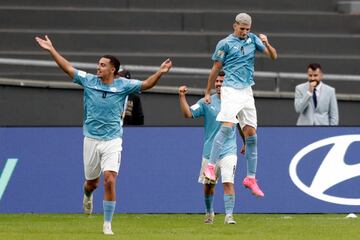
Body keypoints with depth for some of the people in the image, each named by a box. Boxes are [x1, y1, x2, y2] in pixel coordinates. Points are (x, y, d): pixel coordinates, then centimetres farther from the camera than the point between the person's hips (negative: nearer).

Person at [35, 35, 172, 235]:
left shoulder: (123, 85, -2)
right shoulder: (89, 81, 2)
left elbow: (146, 84, -2)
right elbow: (68, 68, 6)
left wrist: (160, 73, -19)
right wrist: (51, 50, 3)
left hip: (112, 141, -2)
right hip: (91, 140, 2)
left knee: (109, 181, -15)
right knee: (92, 182, 12)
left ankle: (107, 224, -6)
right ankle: (87, 196, 52)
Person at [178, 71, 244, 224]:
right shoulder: (206, 102, 0)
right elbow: (188, 114, -10)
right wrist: (182, 97, -21)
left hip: (228, 151, -1)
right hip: (209, 151, 1)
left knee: (228, 182, -16)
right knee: (208, 184, 12)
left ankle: (229, 215, -17)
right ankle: (209, 213, 33)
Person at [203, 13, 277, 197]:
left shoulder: (253, 39, 11)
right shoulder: (225, 44, -2)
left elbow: (273, 56, 9)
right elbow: (215, 69, 4)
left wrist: (267, 44, -12)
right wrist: (207, 92, 8)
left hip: (247, 91, 5)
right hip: (231, 90, -5)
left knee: (251, 134, 2)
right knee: (227, 127, -23)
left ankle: (251, 178, 6)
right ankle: (210, 166, -20)